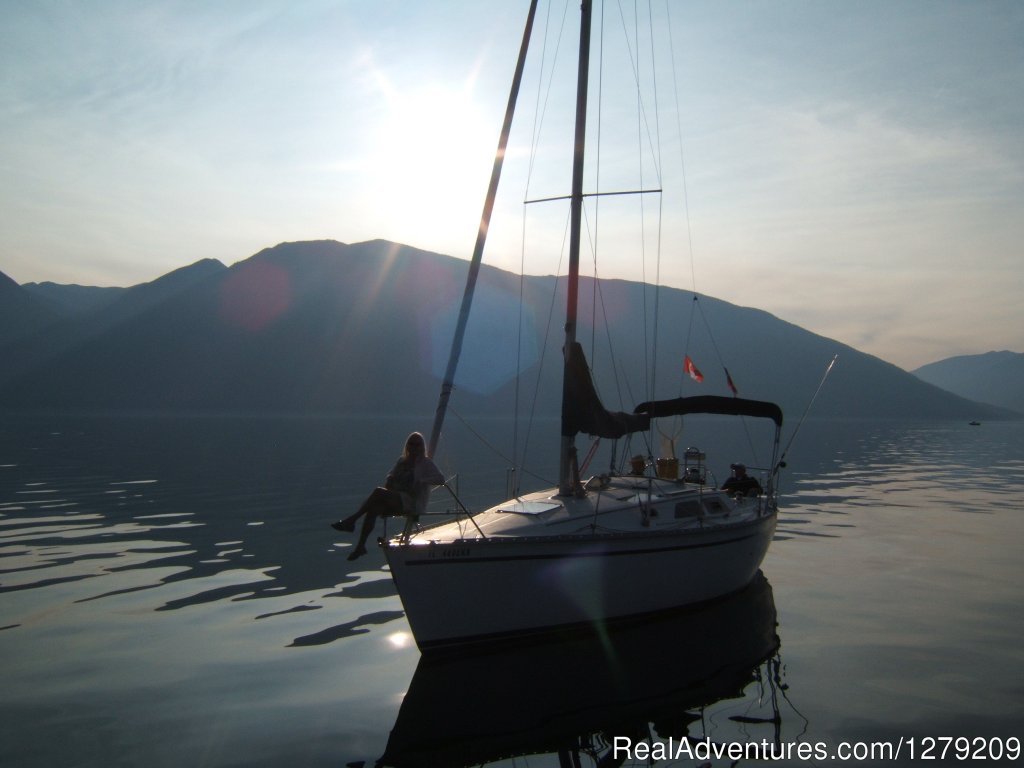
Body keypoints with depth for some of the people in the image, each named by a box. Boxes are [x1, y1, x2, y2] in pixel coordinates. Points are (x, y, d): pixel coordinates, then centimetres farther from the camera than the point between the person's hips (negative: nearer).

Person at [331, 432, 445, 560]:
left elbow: (441, 479, -9)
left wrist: (421, 481, -18)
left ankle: (351, 520, -24)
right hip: (397, 502, 6)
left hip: (413, 504, -6)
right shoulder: (402, 460, 21)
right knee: (373, 509, -24)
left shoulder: (425, 464, 2)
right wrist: (389, 481, 9)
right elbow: (391, 475, 33)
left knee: (378, 492, -27)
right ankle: (361, 546, -23)